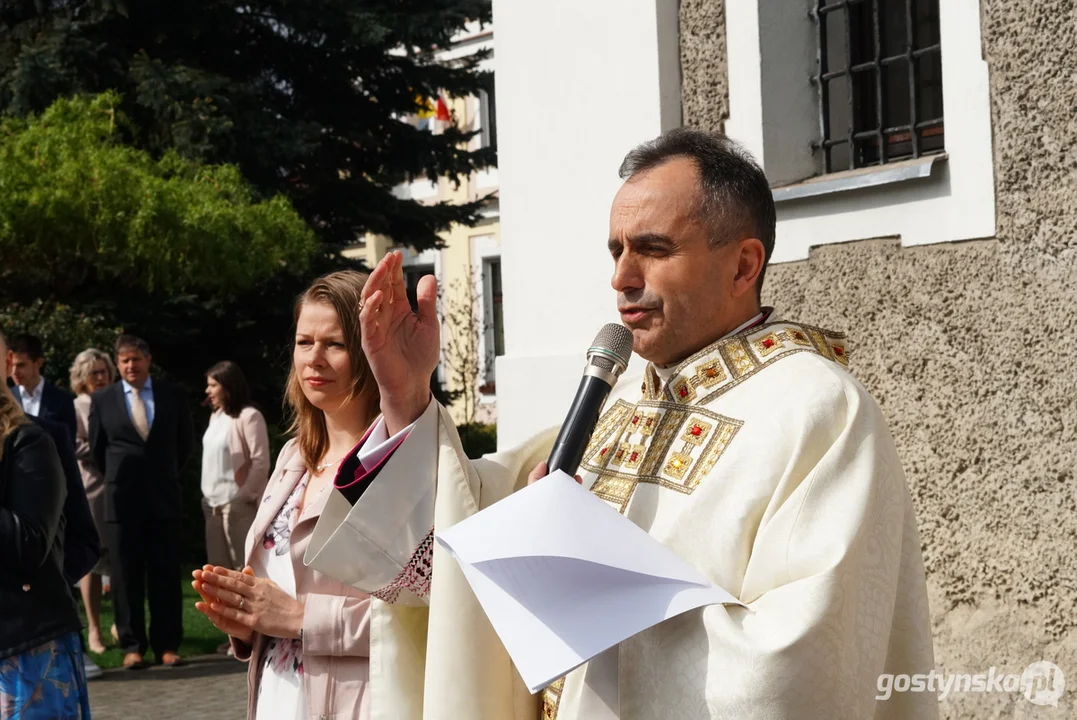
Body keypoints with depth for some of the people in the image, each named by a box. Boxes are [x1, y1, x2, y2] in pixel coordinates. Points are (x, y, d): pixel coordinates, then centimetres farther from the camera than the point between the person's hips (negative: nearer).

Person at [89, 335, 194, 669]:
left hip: (165, 496, 0)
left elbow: (185, 441, 15)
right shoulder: (102, 399, 3)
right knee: (126, 575, 2)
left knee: (166, 574, 3)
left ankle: (167, 644, 7)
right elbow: (97, 447, 12)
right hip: (122, 499, 0)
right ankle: (132, 645, 8)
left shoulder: (172, 395, 5)